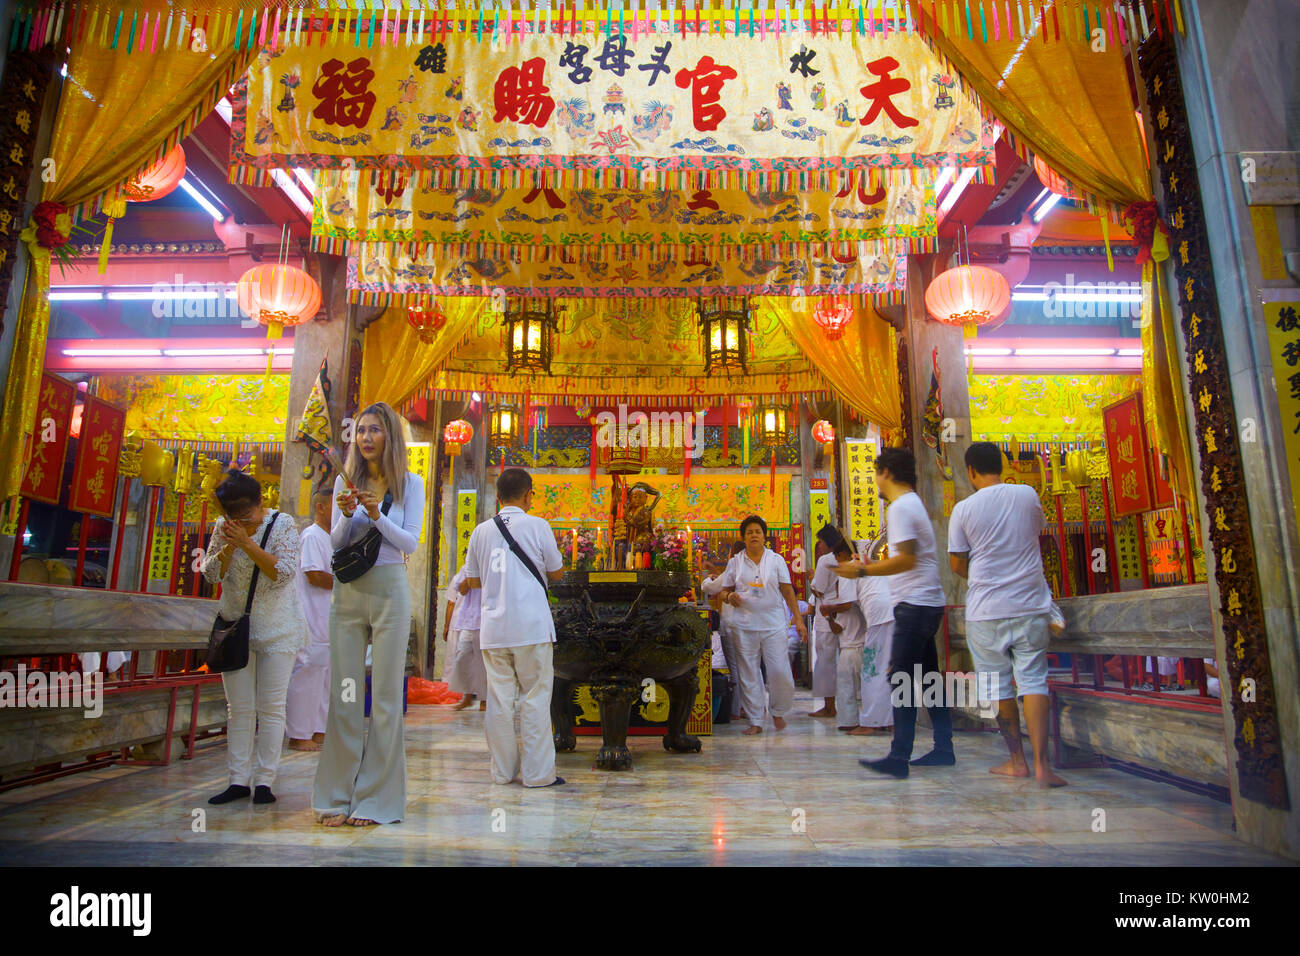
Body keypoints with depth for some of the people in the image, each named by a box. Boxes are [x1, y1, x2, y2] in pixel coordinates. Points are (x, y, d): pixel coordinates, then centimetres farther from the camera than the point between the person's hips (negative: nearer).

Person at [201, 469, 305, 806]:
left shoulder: (282, 525, -8)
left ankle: (264, 781, 7)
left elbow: (283, 571, -17)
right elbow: (210, 573, 2)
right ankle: (238, 781, 13)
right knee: (239, 708, 6)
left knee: (271, 707, -1)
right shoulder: (223, 527, 5)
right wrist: (228, 546, -15)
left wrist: (247, 542, -22)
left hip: (276, 628, -4)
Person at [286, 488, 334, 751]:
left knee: (325, 674, 12)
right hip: (313, 619, -10)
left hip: (328, 619, 10)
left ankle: (318, 730, 20)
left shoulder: (329, 539, 21)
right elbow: (314, 575, -18)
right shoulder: (311, 536, -10)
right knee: (307, 674, -6)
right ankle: (299, 735, 1)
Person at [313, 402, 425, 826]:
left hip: (388, 589, -2)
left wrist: (378, 517, -18)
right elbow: (335, 543, 7)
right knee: (343, 693, 4)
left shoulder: (410, 484, 3)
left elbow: (410, 542, -3)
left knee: (386, 694, 0)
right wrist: (347, 515, -12)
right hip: (347, 589, 3)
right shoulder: (346, 481, 10)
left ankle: (375, 798, 9)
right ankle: (337, 795, 15)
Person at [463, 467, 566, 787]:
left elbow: (473, 580, 15)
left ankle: (503, 770, 18)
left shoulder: (482, 531, 7)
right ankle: (537, 772, 7)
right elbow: (557, 572, 4)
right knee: (535, 698, 3)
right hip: (531, 625, -3)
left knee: (499, 698, 9)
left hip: (493, 626, 4)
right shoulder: (537, 526, -3)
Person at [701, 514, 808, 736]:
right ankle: (755, 722, 13)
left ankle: (777, 712, 20)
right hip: (745, 624, 1)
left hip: (773, 624, -1)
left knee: (780, 672, -5)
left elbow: (787, 591, 5)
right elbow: (724, 590, 12)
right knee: (749, 675, 2)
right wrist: (729, 596, -12)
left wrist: (798, 619, 0)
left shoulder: (776, 560, 5)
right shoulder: (735, 562, 7)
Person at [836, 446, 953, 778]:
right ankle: (944, 748, 22)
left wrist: (862, 571, -18)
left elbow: (907, 559, -22)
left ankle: (899, 757, -9)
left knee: (901, 678, -10)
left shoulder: (901, 507, -13)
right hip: (927, 601, 10)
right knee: (927, 676, 15)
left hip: (915, 603, -10)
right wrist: (872, 566, 27)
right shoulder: (912, 503, 18)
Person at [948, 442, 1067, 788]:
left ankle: (1017, 761, 17)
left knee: (999, 686, 10)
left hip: (986, 611, -2)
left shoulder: (964, 509, -7)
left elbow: (957, 564, -2)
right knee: (1033, 681, 4)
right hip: (1031, 606, 2)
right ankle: (1041, 763, -4)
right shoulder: (1028, 495, 1)